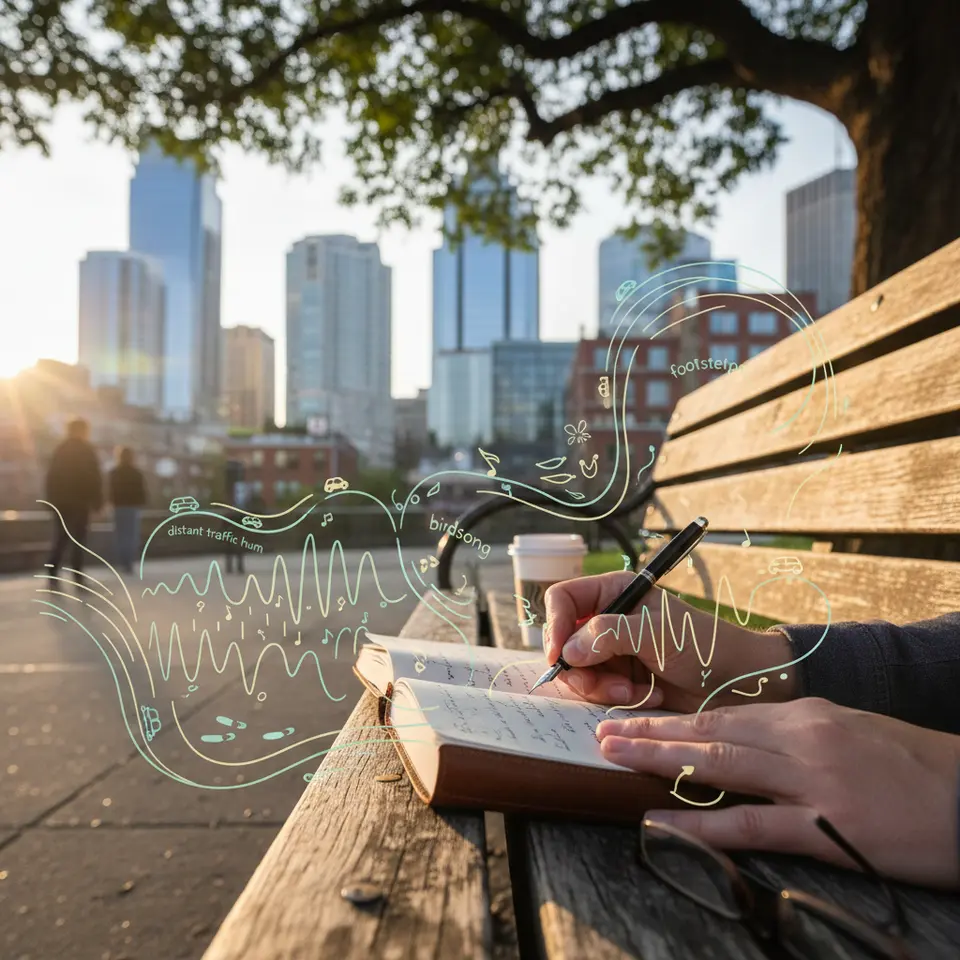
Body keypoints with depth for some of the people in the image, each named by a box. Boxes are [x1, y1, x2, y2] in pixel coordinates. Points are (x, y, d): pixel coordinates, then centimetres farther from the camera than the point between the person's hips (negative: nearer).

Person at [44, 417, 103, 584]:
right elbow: (95, 478, -8)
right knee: (78, 540, -2)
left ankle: (52, 575, -1)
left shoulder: (60, 449, 12)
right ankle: (78, 578, -3)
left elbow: (51, 476, 11)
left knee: (60, 539, 9)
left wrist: (52, 500, 14)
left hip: (60, 501, 5)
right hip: (80, 501, -5)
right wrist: (97, 501, -4)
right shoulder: (87, 450, -3)